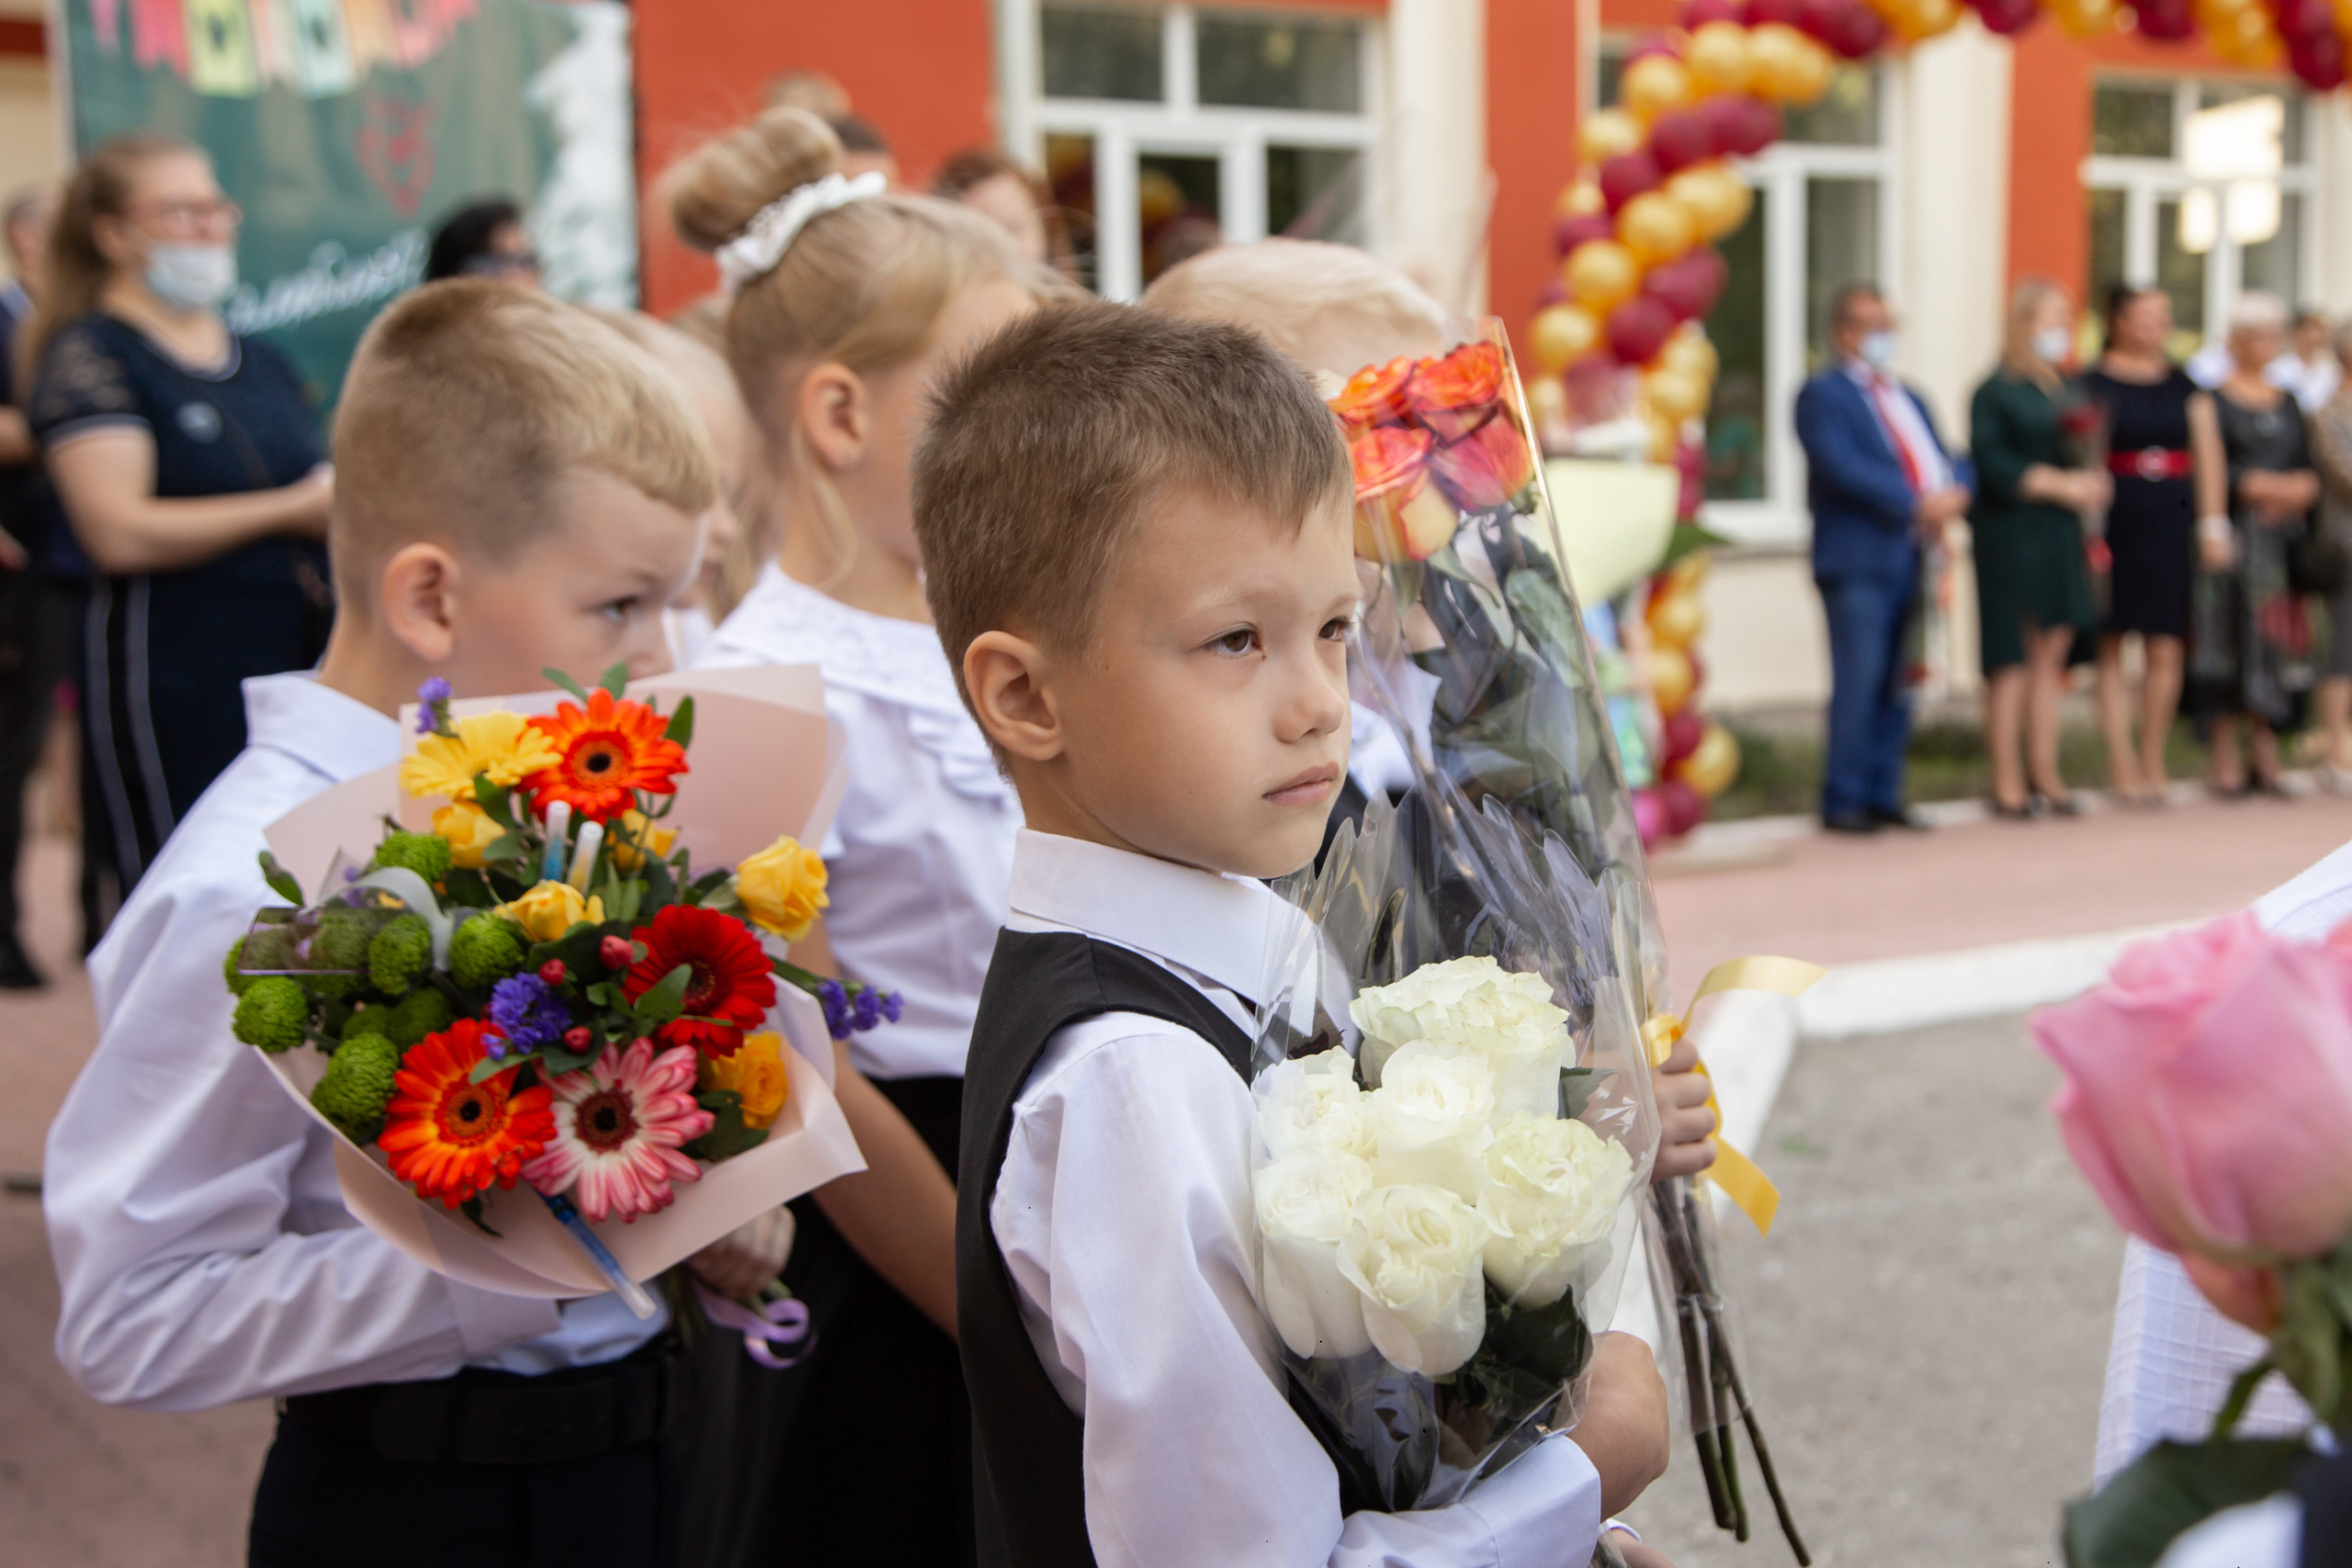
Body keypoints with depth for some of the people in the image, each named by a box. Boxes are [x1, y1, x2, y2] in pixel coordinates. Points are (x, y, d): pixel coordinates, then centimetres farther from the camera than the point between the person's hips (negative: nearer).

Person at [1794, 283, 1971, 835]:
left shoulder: (1910, 399, 23)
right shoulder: (1823, 395, -2)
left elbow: (1945, 460, 16)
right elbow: (1843, 468, -15)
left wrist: (1952, 496, -7)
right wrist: (1916, 504, -18)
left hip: (1912, 557, 7)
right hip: (1857, 557, -7)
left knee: (1897, 686, 7)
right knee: (1858, 683, -8)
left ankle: (1883, 795, 14)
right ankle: (1843, 802, -3)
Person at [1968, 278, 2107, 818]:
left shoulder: (2064, 387, 14)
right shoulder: (1995, 391, -8)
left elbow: (2086, 449, 20)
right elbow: (1992, 466, -15)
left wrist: (2092, 479, -1)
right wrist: (2060, 484, -16)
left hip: (2060, 535, 7)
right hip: (2011, 535, -7)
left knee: (2052, 653, 8)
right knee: (2015, 657, -4)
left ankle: (2045, 773, 14)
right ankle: (2007, 782, 2)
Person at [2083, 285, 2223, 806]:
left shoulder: (2184, 385, 13)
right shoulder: (2094, 383, 0)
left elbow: (2209, 455, 11)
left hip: (2173, 521, 3)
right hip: (2115, 520, -3)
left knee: (2166, 649, 1)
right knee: (2112, 645, 0)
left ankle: (2153, 761, 13)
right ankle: (2122, 763, 3)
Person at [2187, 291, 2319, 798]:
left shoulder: (2288, 404, 16)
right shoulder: (2213, 400, -2)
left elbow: (2308, 469, 13)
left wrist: (2300, 489, -8)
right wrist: (2259, 486, -17)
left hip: (2281, 535, 5)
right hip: (2232, 537, -5)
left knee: (2276, 642, 3)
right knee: (2228, 637, -6)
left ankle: (2265, 755, 9)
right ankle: (2225, 760, -1)